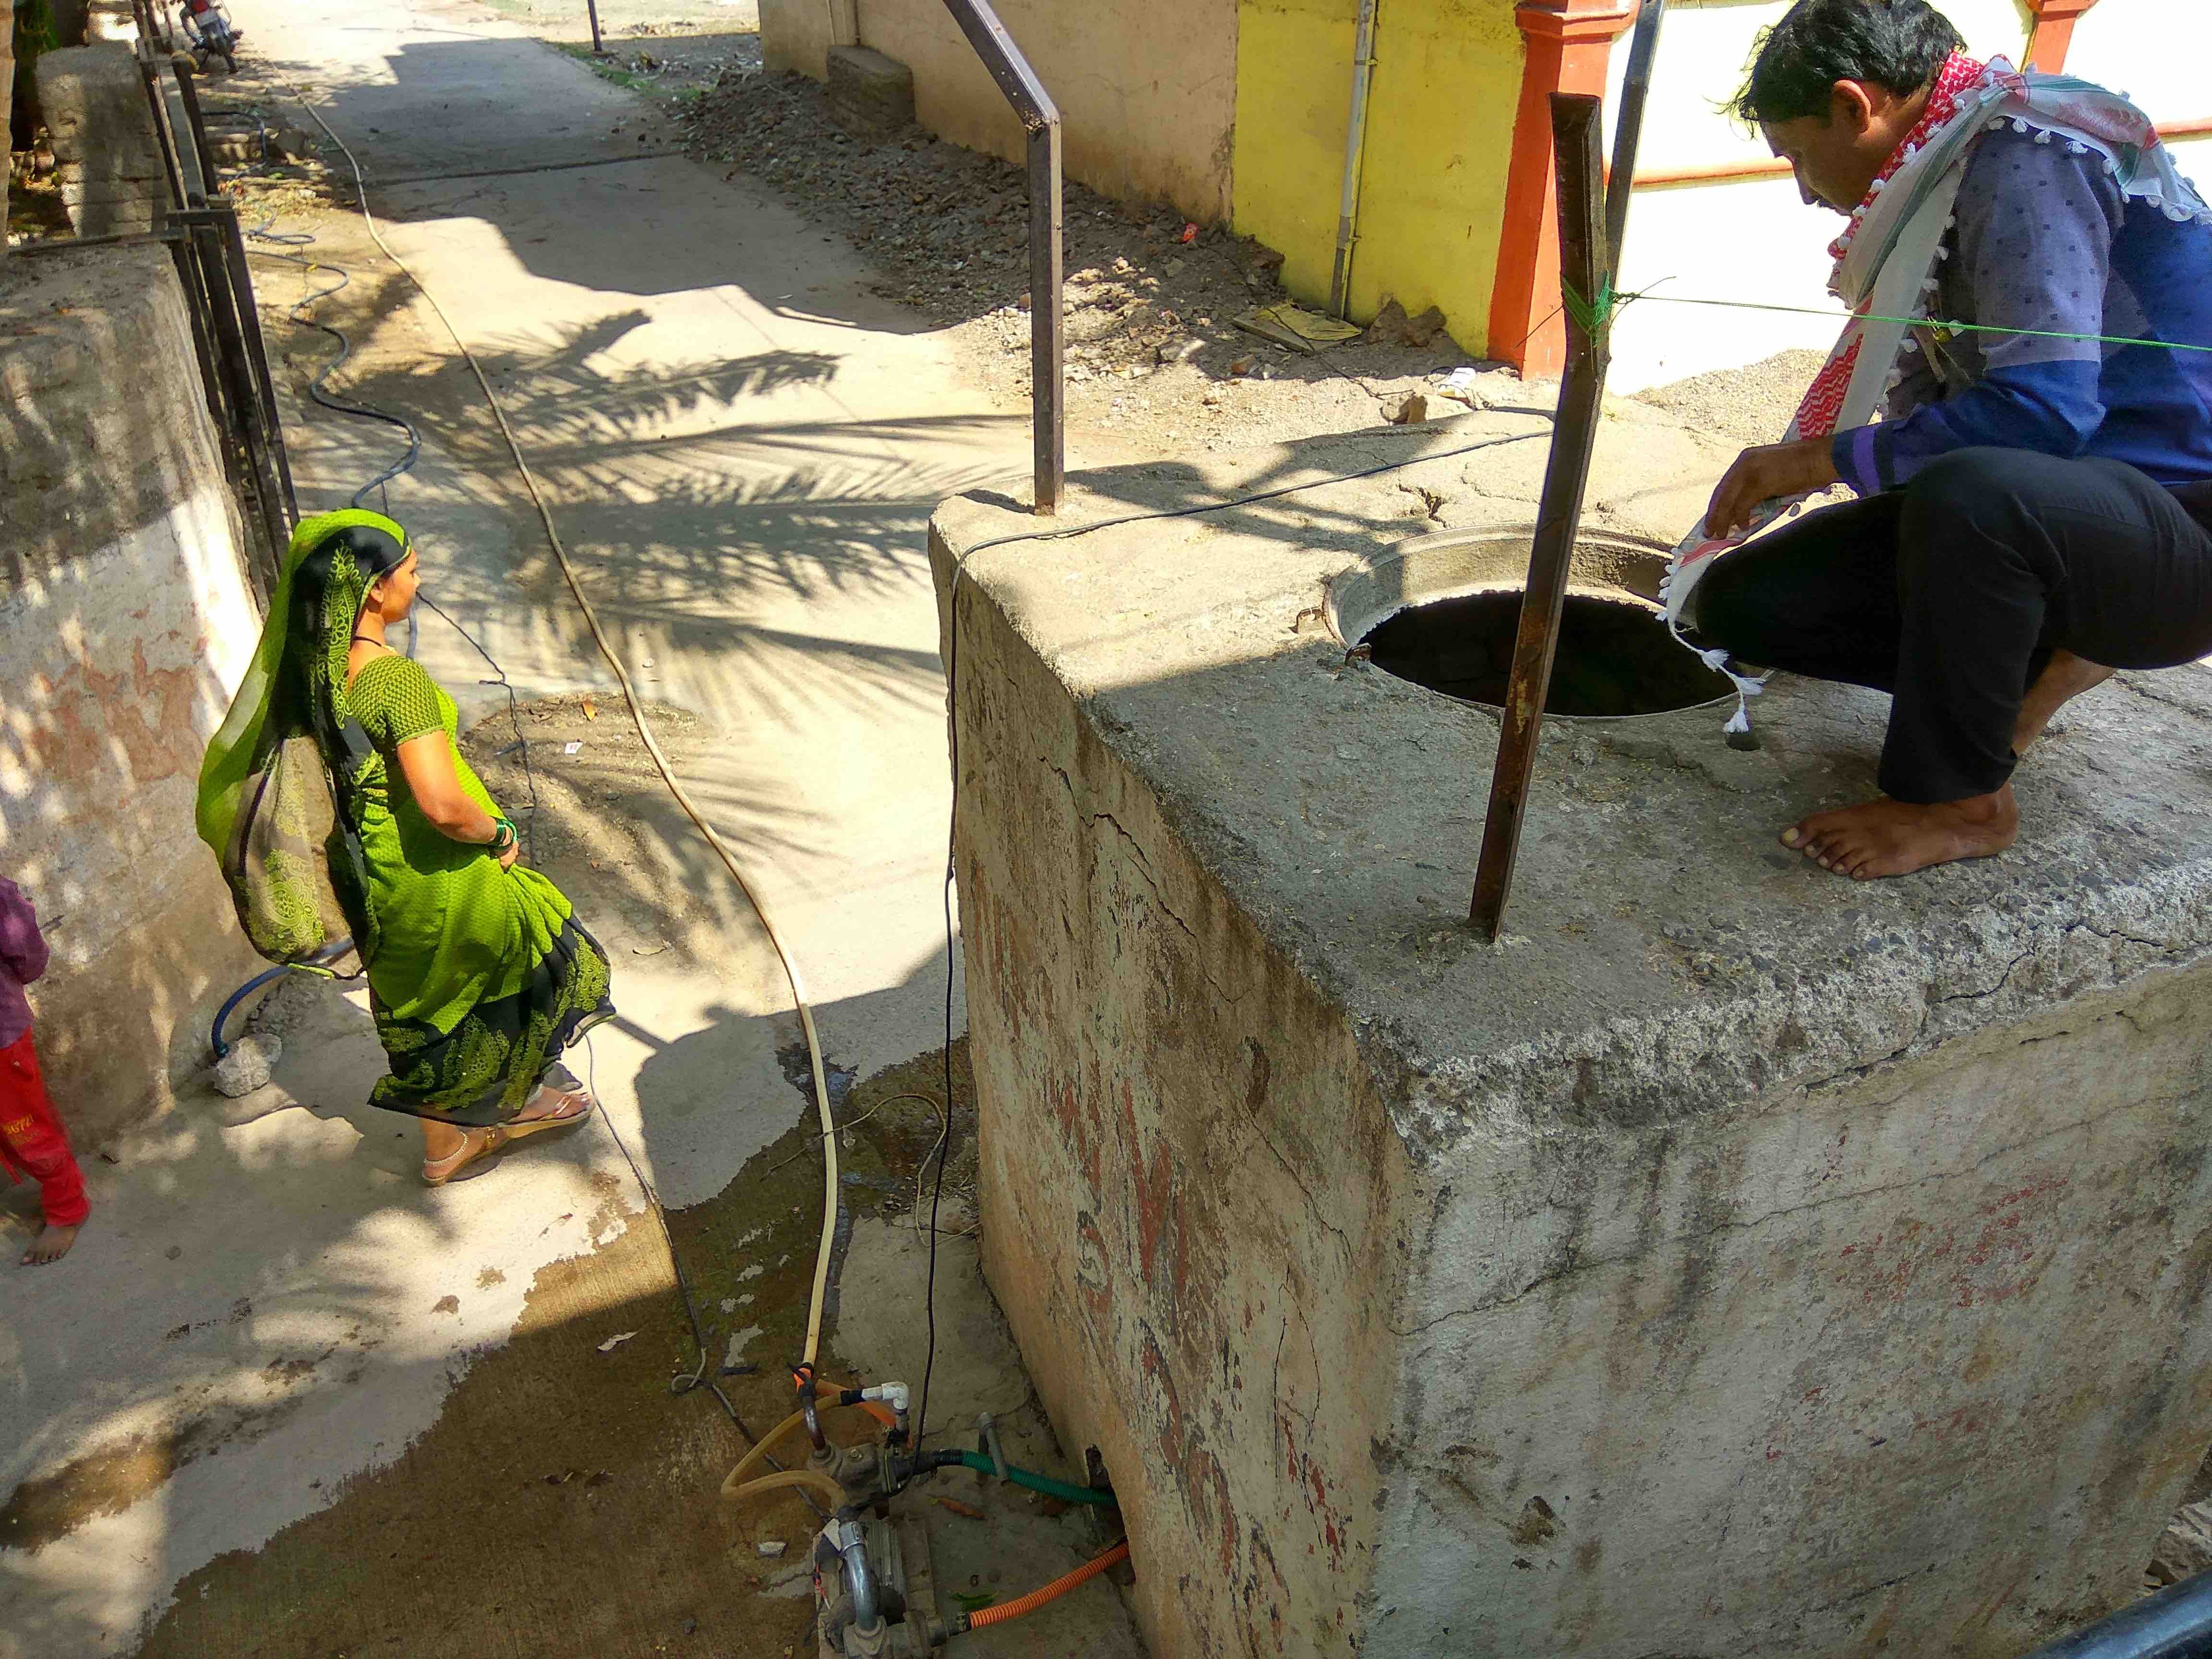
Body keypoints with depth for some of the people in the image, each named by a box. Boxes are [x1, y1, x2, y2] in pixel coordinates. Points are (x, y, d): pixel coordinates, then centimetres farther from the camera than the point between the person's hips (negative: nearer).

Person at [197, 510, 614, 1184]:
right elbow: (443, 804, -36)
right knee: (534, 950, 18)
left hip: (365, 874, 8)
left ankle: (445, 1143, 41)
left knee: (423, 1010, 24)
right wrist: (498, 835, -15)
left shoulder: (306, 667, -3)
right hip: (433, 880, -8)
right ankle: (522, 1098, 37)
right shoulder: (395, 678, -29)